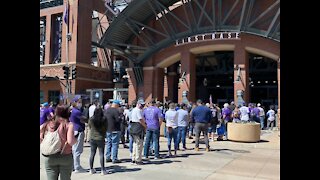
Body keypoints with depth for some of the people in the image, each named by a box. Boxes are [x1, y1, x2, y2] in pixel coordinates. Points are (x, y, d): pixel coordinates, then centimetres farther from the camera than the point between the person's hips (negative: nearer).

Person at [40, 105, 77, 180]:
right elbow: (70, 141, -19)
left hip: (49, 157, 2)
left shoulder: (47, 124, 1)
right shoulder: (69, 124, -9)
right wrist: (75, 139, 2)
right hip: (66, 157, -2)